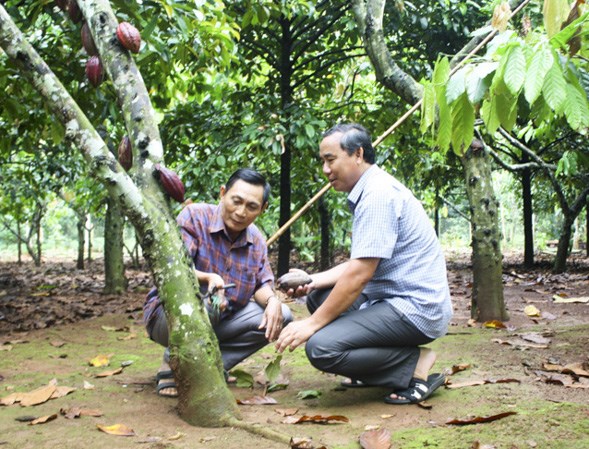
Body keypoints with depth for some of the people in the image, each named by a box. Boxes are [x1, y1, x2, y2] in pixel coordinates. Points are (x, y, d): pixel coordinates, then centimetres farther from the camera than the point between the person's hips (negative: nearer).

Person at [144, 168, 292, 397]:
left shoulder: (256, 240, 2)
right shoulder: (194, 217, -16)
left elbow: (262, 285, 3)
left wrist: (272, 300, -22)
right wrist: (208, 277, -45)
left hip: (221, 321, 6)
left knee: (281, 316, -8)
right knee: (201, 304, -39)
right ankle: (173, 366, -11)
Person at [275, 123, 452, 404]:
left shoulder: (379, 194, -18)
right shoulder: (370, 191, 14)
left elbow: (360, 273, -23)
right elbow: (360, 264, 16)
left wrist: (311, 324, -17)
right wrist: (313, 281, 4)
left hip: (416, 308, -11)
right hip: (393, 298, 11)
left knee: (320, 347, -21)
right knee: (319, 296, 15)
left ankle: (416, 364, -7)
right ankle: (373, 372, 11)